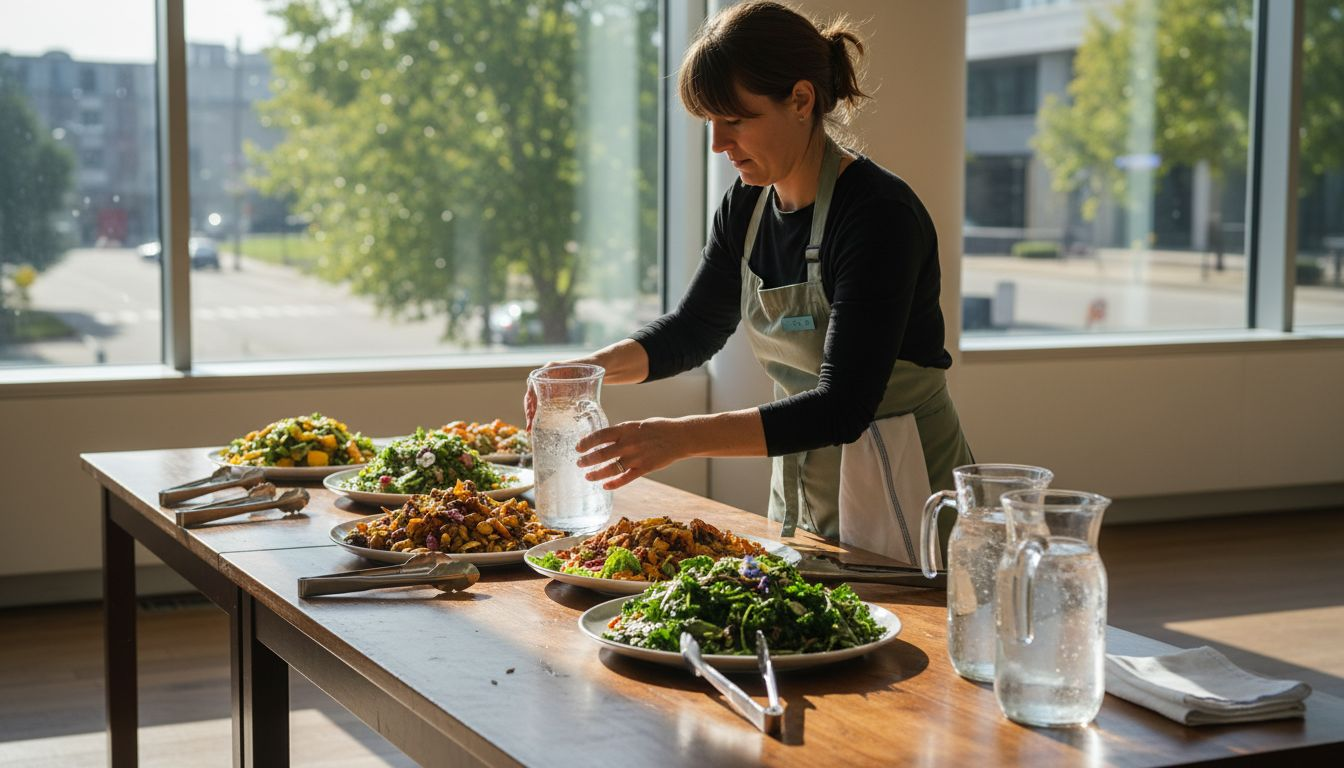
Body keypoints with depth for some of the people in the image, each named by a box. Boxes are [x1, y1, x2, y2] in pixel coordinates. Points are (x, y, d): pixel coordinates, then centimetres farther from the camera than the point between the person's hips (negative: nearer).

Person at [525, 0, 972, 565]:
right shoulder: (748, 206, -1)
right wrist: (596, 366, -7)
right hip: (801, 486, 7)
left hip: (902, 493, -7)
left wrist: (682, 437, -37)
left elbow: (843, 406, -30)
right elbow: (694, 328, 13)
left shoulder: (879, 213, -24)